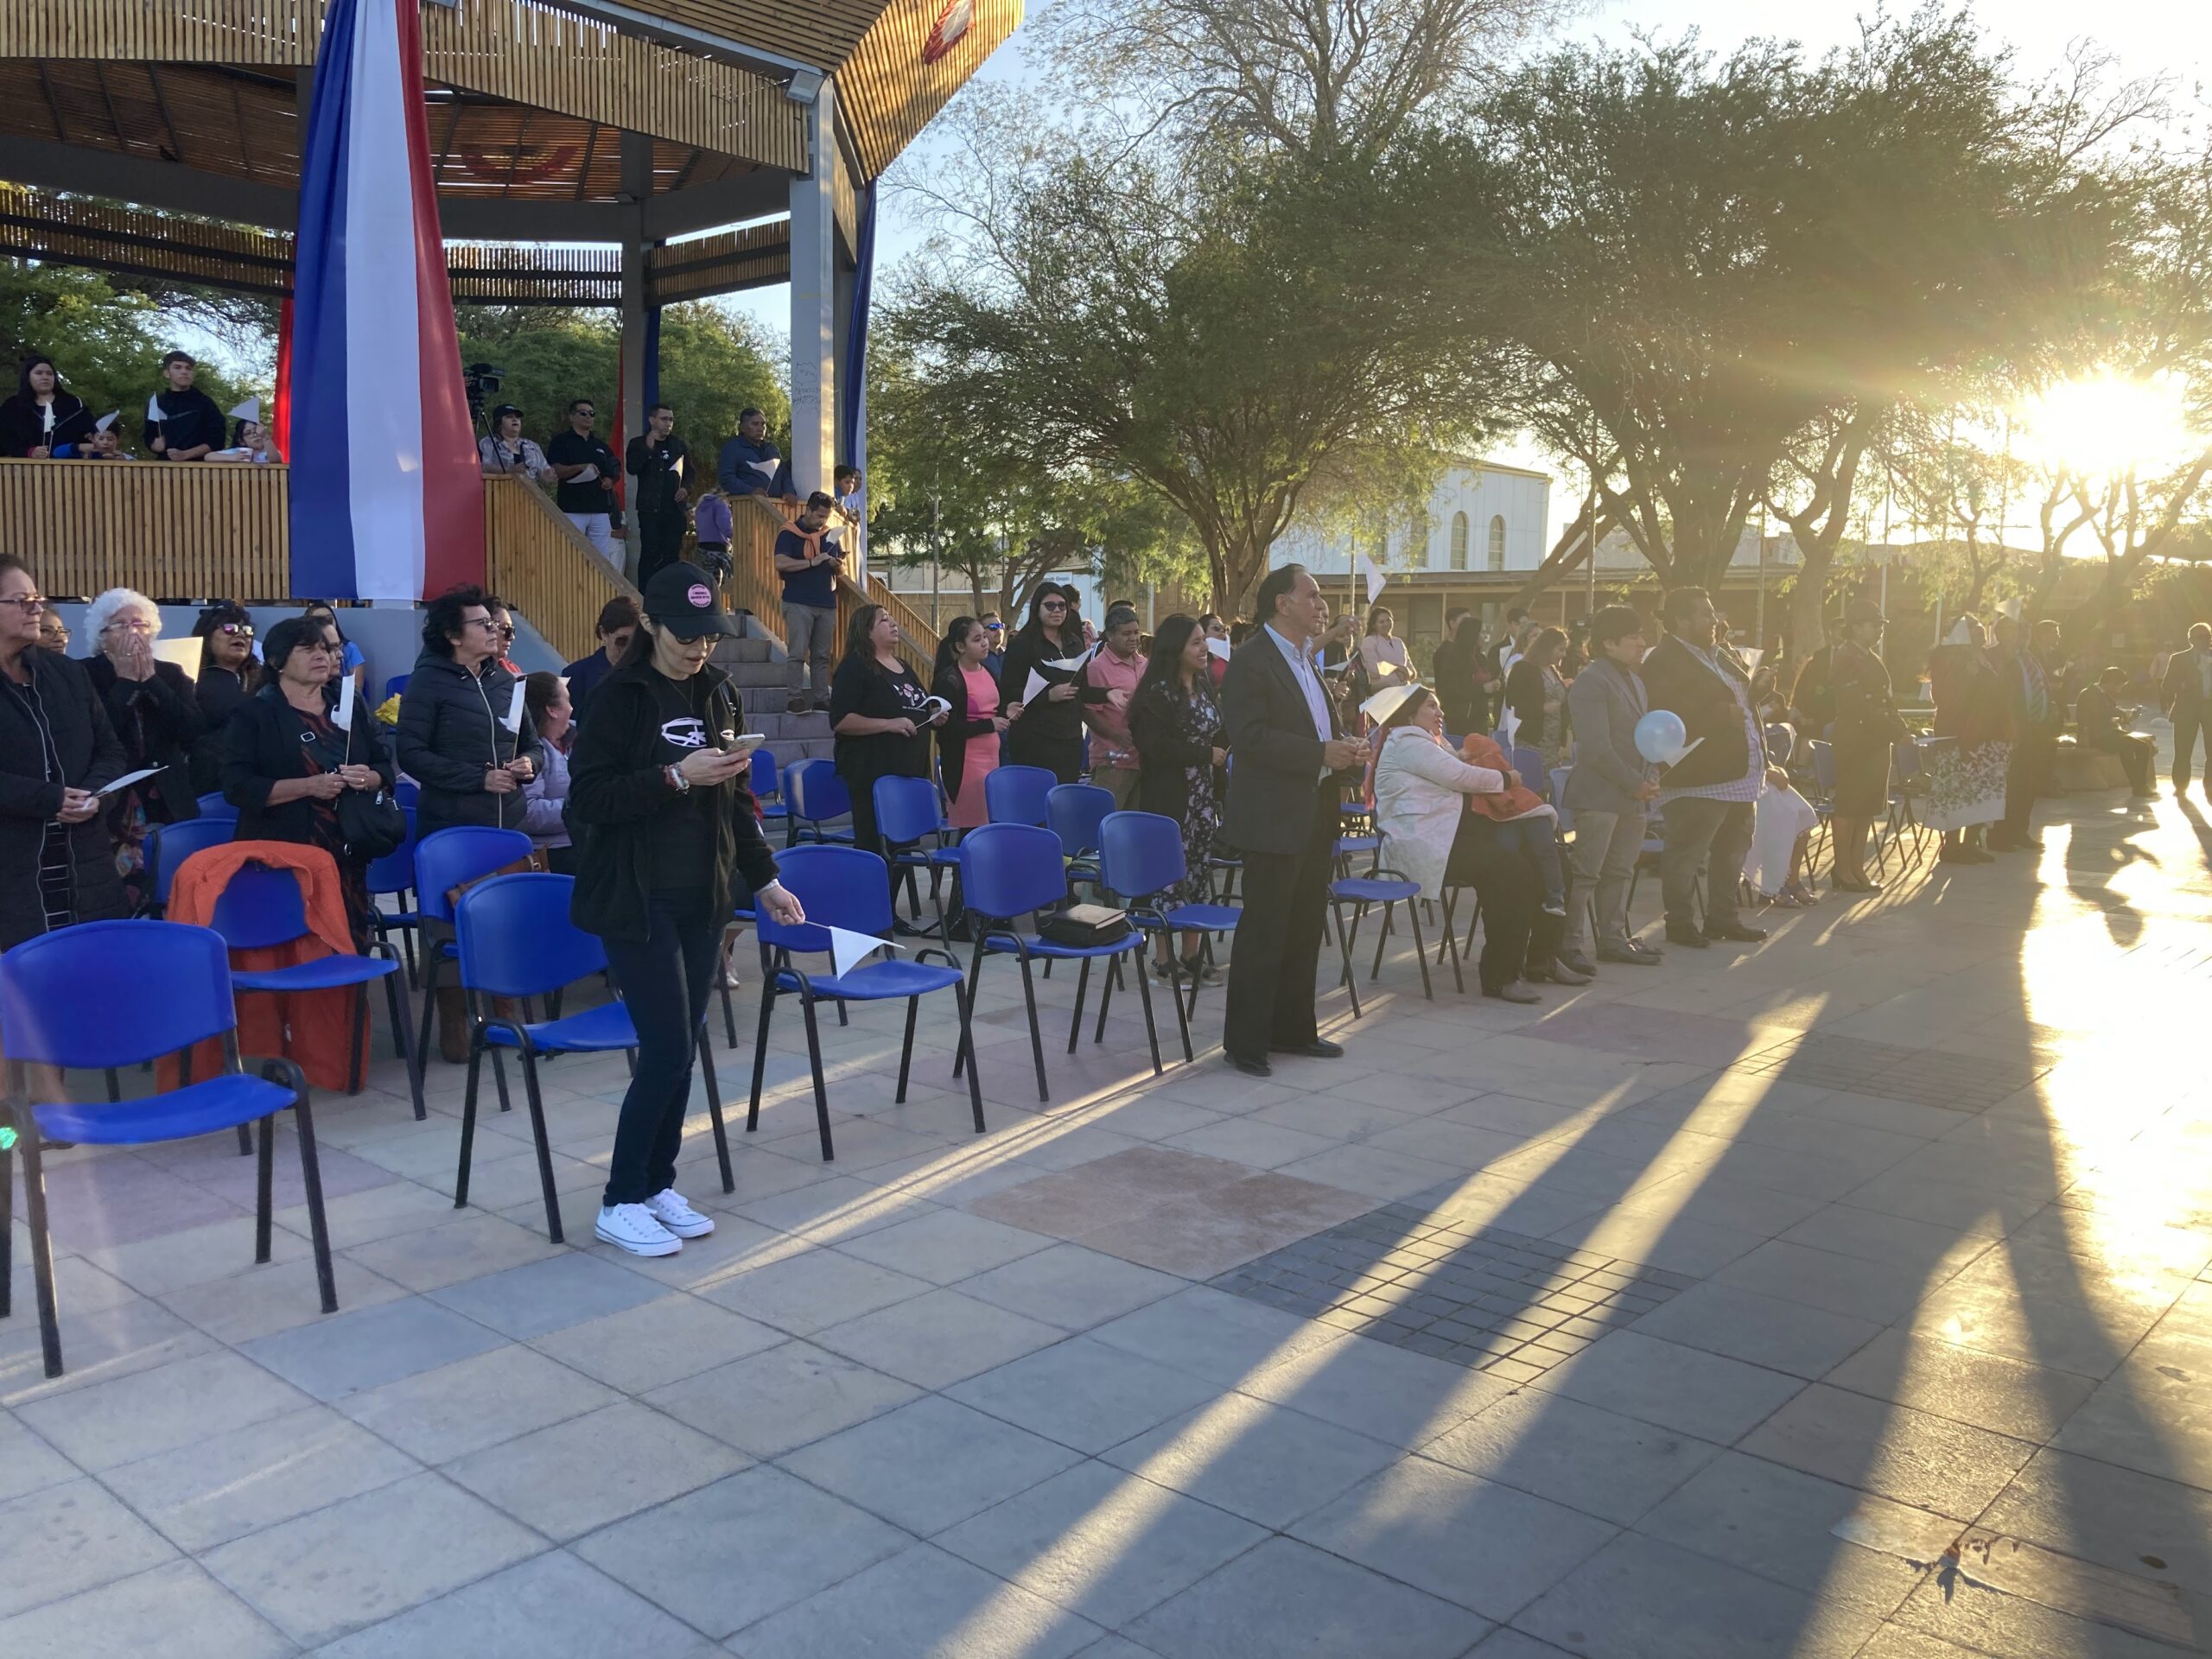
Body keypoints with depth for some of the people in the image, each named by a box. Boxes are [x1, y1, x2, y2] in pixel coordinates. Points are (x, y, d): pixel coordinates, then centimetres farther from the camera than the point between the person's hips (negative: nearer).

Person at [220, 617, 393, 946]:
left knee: (351, 944, 2)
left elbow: (384, 768, 17)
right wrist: (308, 786, -18)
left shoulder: (352, 706, 15)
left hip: (346, 851, 4)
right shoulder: (254, 714, 0)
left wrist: (368, 779, -7)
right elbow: (237, 787, -9)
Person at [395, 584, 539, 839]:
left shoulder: (506, 681, 13)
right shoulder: (427, 681, -2)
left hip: (509, 825, 5)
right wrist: (480, 779, -17)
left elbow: (531, 744, 20)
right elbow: (411, 754, -10)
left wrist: (529, 764, -4)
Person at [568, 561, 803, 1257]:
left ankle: (658, 1184, 24)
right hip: (637, 901, -6)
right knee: (666, 1049, -7)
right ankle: (619, 1203, 8)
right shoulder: (622, 697, -9)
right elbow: (587, 799, -14)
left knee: (683, 1049, 9)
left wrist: (764, 878, 12)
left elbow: (739, 800, 15)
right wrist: (676, 777, -22)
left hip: (704, 898, 6)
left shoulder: (717, 695, 8)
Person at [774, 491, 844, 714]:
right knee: (797, 653, -8)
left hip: (827, 603, 5)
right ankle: (796, 699, -8)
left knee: (822, 655, 6)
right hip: (799, 603, -5)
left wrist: (838, 564, -2)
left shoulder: (829, 534, 16)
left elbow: (841, 568, 22)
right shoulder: (789, 533, -1)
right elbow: (781, 564, -13)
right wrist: (812, 563, -16)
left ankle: (822, 699, 8)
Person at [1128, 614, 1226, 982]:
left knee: (1199, 872, 9)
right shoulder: (1157, 692, -11)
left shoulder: (1205, 687, 12)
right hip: (1170, 798, -7)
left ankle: (1193, 954, 17)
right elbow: (1155, 745, -19)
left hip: (1203, 797, 7)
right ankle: (1164, 959, 7)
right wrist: (1206, 754, -14)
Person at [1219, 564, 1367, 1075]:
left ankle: (1293, 1028, 25)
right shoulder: (1251, 662, -11)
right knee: (1263, 932, -3)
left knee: (1305, 929, 14)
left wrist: (1347, 749, 4)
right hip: (1273, 818, -9)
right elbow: (1249, 735, -21)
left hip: (1315, 816, 9)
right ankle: (1244, 1041, 5)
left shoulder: (1307, 661, 17)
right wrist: (1322, 753, -23)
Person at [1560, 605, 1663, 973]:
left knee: (1619, 871, 13)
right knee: (1585, 872, -7)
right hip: (1599, 794, -9)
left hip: (1634, 795, 9)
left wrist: (1650, 778, 6)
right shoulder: (1590, 682, -12)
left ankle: (1613, 938, 21)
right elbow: (1597, 747, -18)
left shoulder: (1634, 679, 17)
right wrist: (1635, 784, -15)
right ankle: (1569, 943, -3)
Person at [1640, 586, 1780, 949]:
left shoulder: (1722, 657, 18)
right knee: (1686, 854, -3)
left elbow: (1745, 707, 24)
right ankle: (1680, 924, 7)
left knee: (1732, 851, 16)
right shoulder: (1664, 663, -13)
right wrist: (1723, 714, -19)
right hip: (1699, 779, -10)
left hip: (1740, 775, 10)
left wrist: (1762, 762, 19)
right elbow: (1672, 715, -24)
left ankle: (1723, 918, 27)